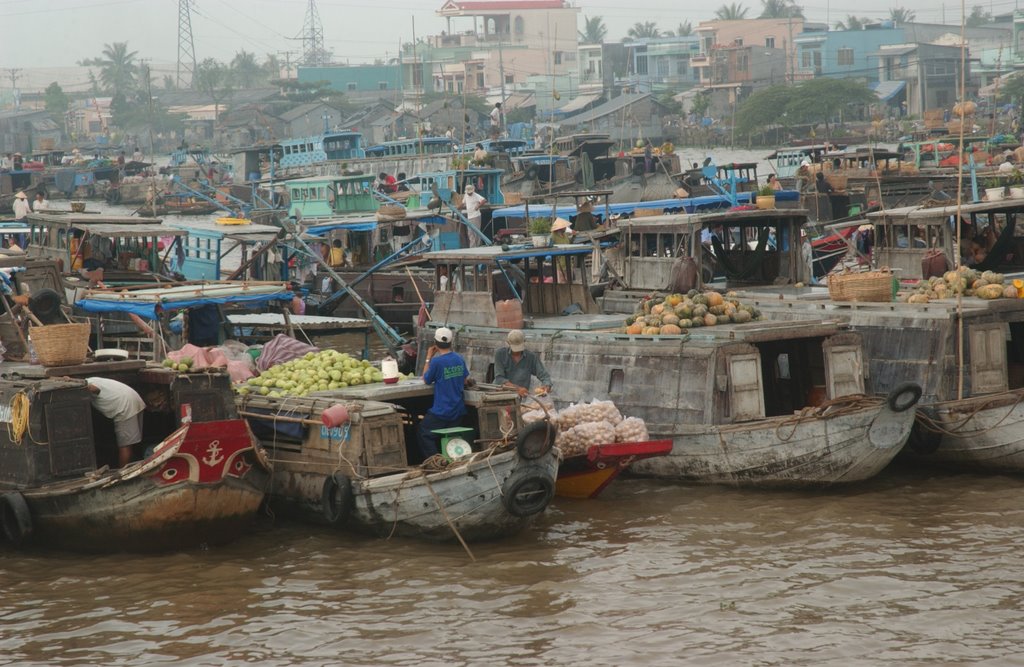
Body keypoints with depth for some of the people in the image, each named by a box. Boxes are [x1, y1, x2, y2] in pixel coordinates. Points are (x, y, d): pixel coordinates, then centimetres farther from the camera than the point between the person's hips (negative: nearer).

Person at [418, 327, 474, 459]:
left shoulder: (437, 361, -18)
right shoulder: (459, 359, 2)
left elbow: (426, 380, -3)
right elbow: (466, 380, 14)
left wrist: (428, 359, 4)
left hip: (441, 412, -7)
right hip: (458, 411, 7)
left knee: (425, 434, 3)